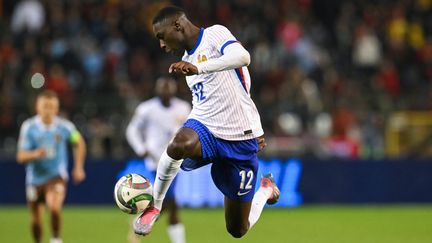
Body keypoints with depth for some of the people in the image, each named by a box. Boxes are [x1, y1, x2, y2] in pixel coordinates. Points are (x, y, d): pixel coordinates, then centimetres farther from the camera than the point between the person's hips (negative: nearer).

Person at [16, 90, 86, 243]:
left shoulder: (65, 127, -9)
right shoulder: (28, 127, -11)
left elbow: (79, 142, 12)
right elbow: (21, 157, -13)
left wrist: (78, 168, 10)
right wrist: (35, 154, -34)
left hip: (56, 175, -1)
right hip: (35, 178, 1)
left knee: (54, 207, -28)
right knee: (36, 218, 10)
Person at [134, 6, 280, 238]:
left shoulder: (214, 34, -7)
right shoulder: (187, 60, 17)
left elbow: (242, 57, -28)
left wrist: (197, 68, -39)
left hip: (239, 140, -5)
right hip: (204, 129, 5)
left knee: (238, 230, 3)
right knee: (180, 143, -38)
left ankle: (266, 190, 35)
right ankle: (154, 206, -17)